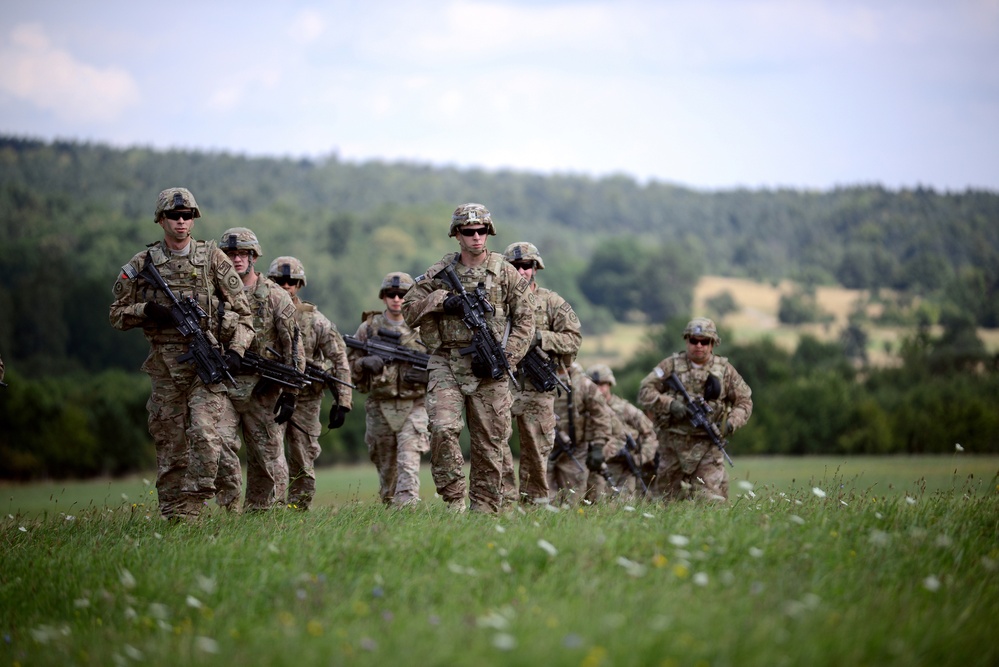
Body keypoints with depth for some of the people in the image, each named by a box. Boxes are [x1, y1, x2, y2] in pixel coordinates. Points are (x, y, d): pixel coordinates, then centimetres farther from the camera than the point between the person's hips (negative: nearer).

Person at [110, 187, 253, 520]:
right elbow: (117, 314, 12)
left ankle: (192, 509, -12)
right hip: (165, 365, 2)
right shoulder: (142, 264, 7)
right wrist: (147, 310, -8)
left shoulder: (212, 258, 4)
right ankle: (172, 515, 11)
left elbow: (242, 311, 6)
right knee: (169, 442, 4)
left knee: (205, 434, -17)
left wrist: (236, 350, -8)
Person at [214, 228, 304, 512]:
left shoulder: (276, 297, 1)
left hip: (263, 392, -1)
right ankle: (231, 510, -9)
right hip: (221, 387, 1)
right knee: (220, 447, -18)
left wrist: (290, 393, -6)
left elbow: (293, 349, -1)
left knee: (267, 462, 2)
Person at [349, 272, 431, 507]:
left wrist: (427, 374, -12)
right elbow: (352, 362, 10)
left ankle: (407, 506, -24)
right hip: (380, 406, 2)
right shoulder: (368, 328, 7)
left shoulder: (421, 328, 4)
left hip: (413, 406, -2)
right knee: (385, 464, 10)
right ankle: (388, 505, 24)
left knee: (409, 461, -16)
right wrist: (365, 363, -12)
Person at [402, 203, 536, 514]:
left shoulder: (506, 273, 5)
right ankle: (453, 499, -10)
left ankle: (485, 508, 11)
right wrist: (442, 302, -10)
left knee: (489, 443, 2)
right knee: (442, 428, -19)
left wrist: (504, 357, -8)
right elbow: (408, 310, 7)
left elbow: (524, 321, 5)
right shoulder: (440, 273, 8)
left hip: (489, 371, 0)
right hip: (446, 364, 0)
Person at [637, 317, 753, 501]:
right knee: (668, 499, 8)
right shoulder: (671, 365, 2)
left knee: (710, 497, -11)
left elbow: (744, 401, 10)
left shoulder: (725, 370, 6)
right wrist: (669, 404, -20)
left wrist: (731, 423, -9)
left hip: (707, 445, 0)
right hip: (673, 443, 0)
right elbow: (645, 391, -3)